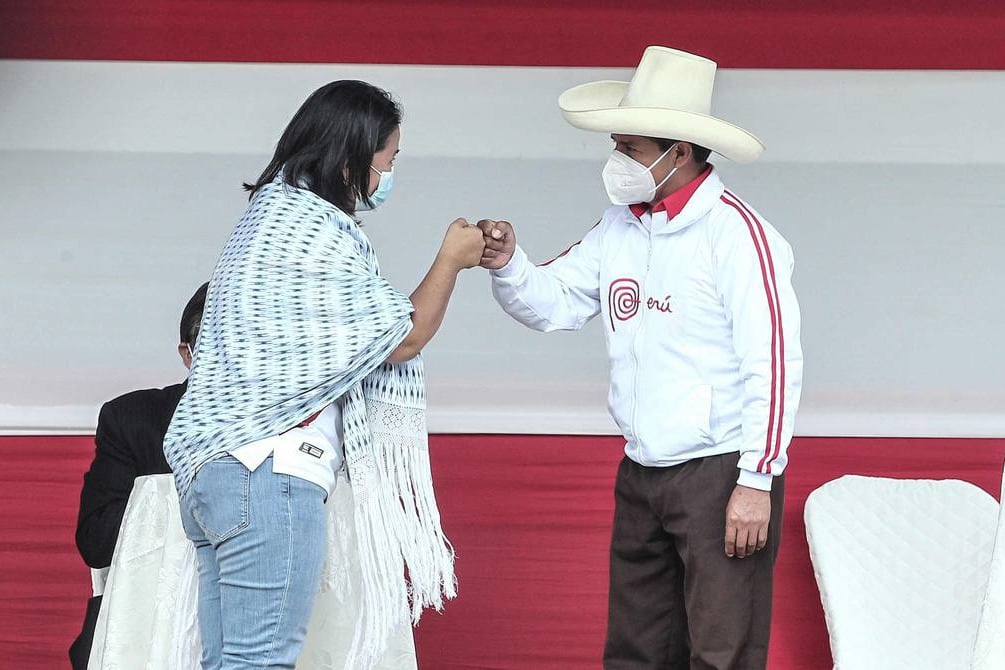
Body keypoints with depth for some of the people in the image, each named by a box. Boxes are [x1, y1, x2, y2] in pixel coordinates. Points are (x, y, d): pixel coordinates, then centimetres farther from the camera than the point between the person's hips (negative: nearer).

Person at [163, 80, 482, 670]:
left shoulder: (274, 211, 20)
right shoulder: (314, 224, -12)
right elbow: (402, 337, -5)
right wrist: (451, 260, 8)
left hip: (214, 468, 10)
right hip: (271, 472, -10)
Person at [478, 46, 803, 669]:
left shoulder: (736, 233, -14)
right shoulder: (620, 227, 10)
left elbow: (773, 364, -18)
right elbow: (552, 303, 13)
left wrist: (755, 482, -19)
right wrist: (508, 266, -9)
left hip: (721, 474, -8)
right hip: (642, 474, 8)